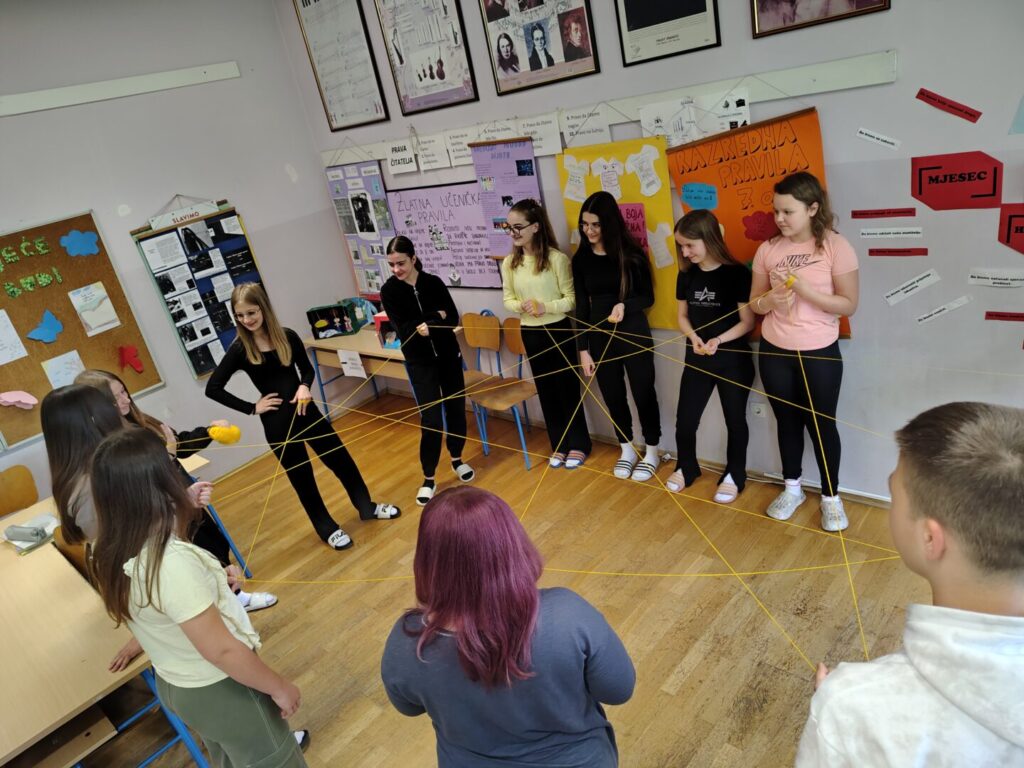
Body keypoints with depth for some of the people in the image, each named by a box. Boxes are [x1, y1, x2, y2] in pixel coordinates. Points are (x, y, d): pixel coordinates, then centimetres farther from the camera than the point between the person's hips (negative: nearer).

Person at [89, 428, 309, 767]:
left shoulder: (111, 556, -10)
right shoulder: (173, 562, -36)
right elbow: (220, 650, -29)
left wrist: (208, 582, 8)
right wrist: (279, 687, -16)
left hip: (174, 684, 8)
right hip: (221, 689, -8)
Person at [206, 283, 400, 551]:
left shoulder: (287, 337, -4)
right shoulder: (240, 350, -10)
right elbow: (212, 389, -9)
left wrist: (304, 386, -13)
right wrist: (252, 408, -11)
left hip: (306, 411, 3)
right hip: (277, 422, -3)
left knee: (341, 459, 13)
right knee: (301, 477, 10)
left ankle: (367, 507, 34)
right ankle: (327, 528, 29)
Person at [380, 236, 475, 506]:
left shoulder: (433, 282, -5)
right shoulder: (389, 290, -8)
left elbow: (453, 318, -9)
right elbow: (403, 327, -15)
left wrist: (426, 325, -25)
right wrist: (436, 317, -21)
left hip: (448, 355, 2)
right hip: (420, 361, -2)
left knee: (456, 408, 10)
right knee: (431, 419, -7)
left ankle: (457, 459, 34)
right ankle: (428, 479, 6)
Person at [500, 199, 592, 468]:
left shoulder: (556, 258, -15)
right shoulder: (509, 263, -1)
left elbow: (571, 298, -11)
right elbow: (508, 299, 6)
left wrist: (546, 307, -26)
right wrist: (521, 306, -15)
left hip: (558, 330, -4)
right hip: (530, 333, 4)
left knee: (568, 386, 8)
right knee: (546, 389, 14)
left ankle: (578, 444, 26)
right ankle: (559, 445, 30)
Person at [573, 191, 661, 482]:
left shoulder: (632, 253, -8)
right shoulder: (581, 259, -1)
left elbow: (648, 297, -4)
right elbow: (581, 307, 2)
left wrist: (624, 305, -25)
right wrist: (583, 349, 0)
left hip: (634, 335, -3)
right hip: (600, 337, 3)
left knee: (643, 394, 7)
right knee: (613, 396, 12)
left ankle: (652, 452, 26)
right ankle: (627, 450, 31)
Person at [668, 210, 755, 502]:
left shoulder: (737, 273, -15)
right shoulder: (686, 275, 1)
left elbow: (748, 322, -13)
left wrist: (719, 340, -27)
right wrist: (693, 337, -12)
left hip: (733, 360, -4)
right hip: (696, 359, 4)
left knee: (735, 419, 11)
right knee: (685, 419, 8)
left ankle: (734, 476, 30)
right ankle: (686, 468, 32)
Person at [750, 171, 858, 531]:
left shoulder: (835, 246, -12)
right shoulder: (768, 249, -2)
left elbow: (849, 304, -12)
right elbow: (754, 303, 4)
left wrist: (804, 290, -24)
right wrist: (771, 299, -18)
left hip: (820, 353, -3)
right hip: (774, 352, 3)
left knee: (821, 424, 7)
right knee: (788, 421, 16)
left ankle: (831, 497, 26)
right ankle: (792, 488, 34)